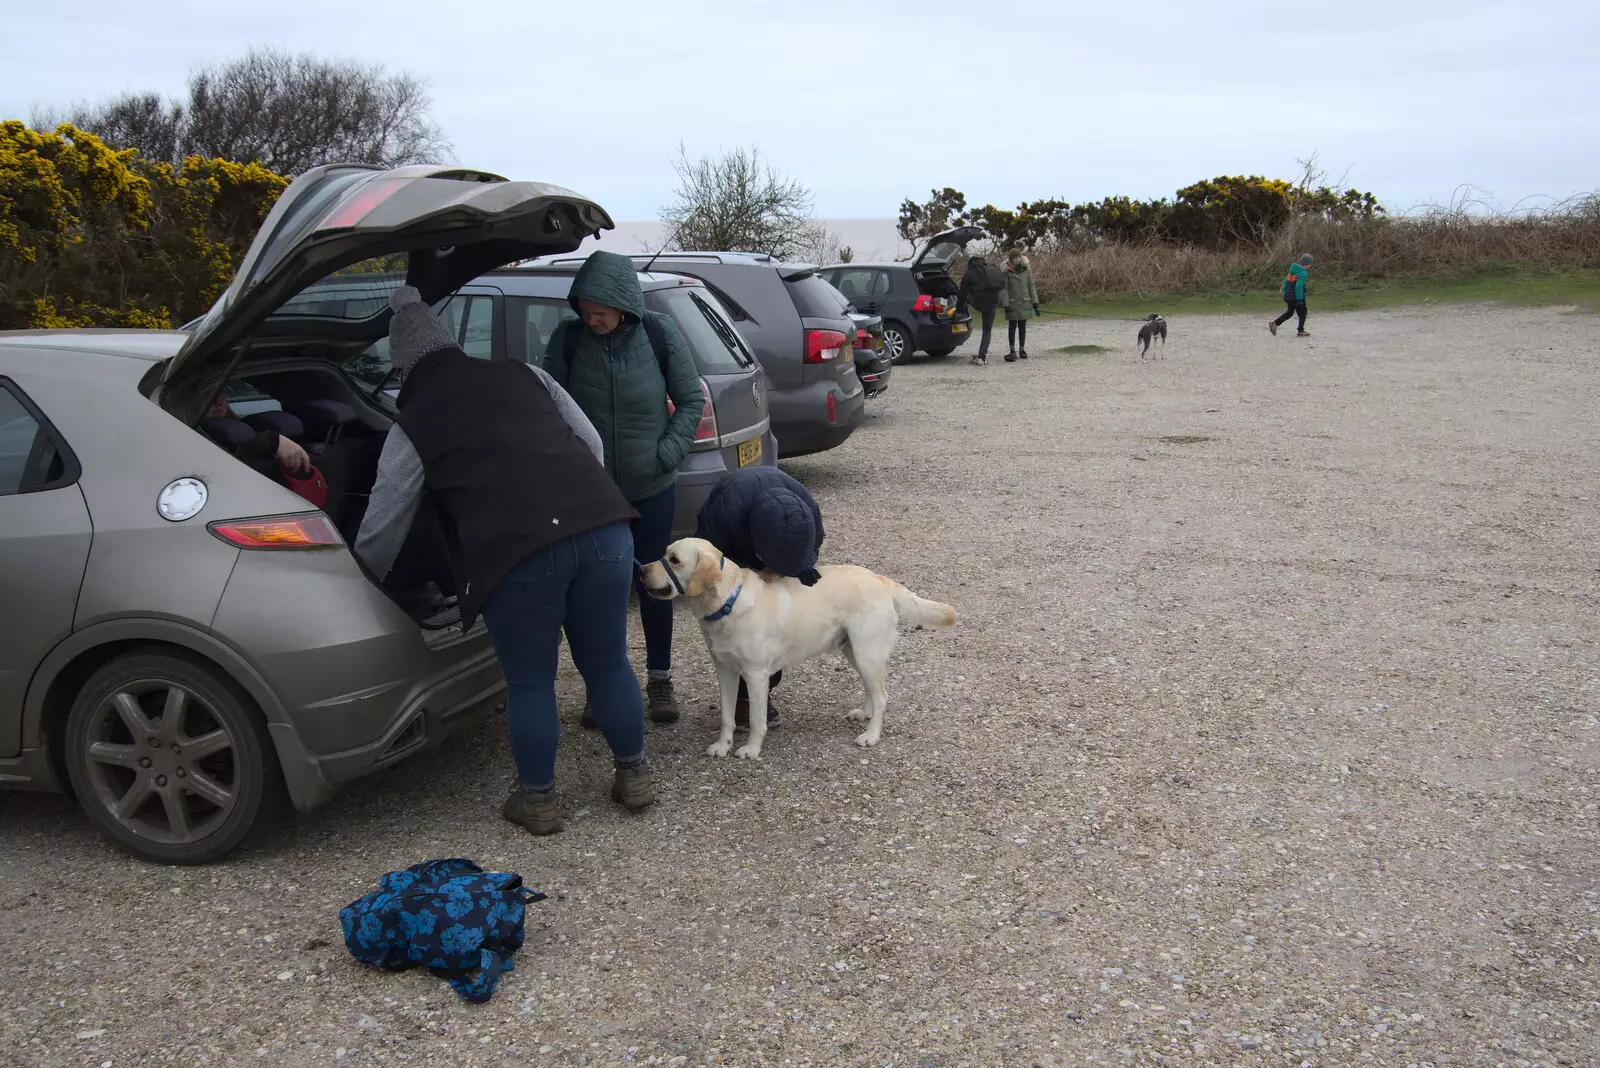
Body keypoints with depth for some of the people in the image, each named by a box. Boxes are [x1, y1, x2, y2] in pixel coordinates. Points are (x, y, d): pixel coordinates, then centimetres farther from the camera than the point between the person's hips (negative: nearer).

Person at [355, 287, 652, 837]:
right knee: (609, 665, 19)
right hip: (603, 528, 4)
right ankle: (635, 776, 32)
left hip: (518, 552, -4)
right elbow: (592, 444, 19)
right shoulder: (522, 374, 22)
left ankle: (537, 800, 28)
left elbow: (380, 532, 16)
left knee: (529, 684, 14)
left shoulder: (413, 425, 12)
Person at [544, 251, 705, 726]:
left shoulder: (660, 334, -11)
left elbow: (691, 399, -2)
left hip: (652, 489, 0)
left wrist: (669, 452, -11)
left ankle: (660, 679, 26)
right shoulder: (568, 339, -10)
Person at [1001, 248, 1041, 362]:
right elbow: (1004, 289, -5)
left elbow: (1031, 286, 6)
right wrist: (1006, 305, -12)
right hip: (1012, 303, -2)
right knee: (1012, 327, 1)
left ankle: (1022, 349, 18)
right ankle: (1013, 351, 6)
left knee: (1022, 327, 9)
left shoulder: (1026, 270, 2)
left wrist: (1035, 303, 2)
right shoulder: (1007, 272, -6)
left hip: (1024, 302, 2)